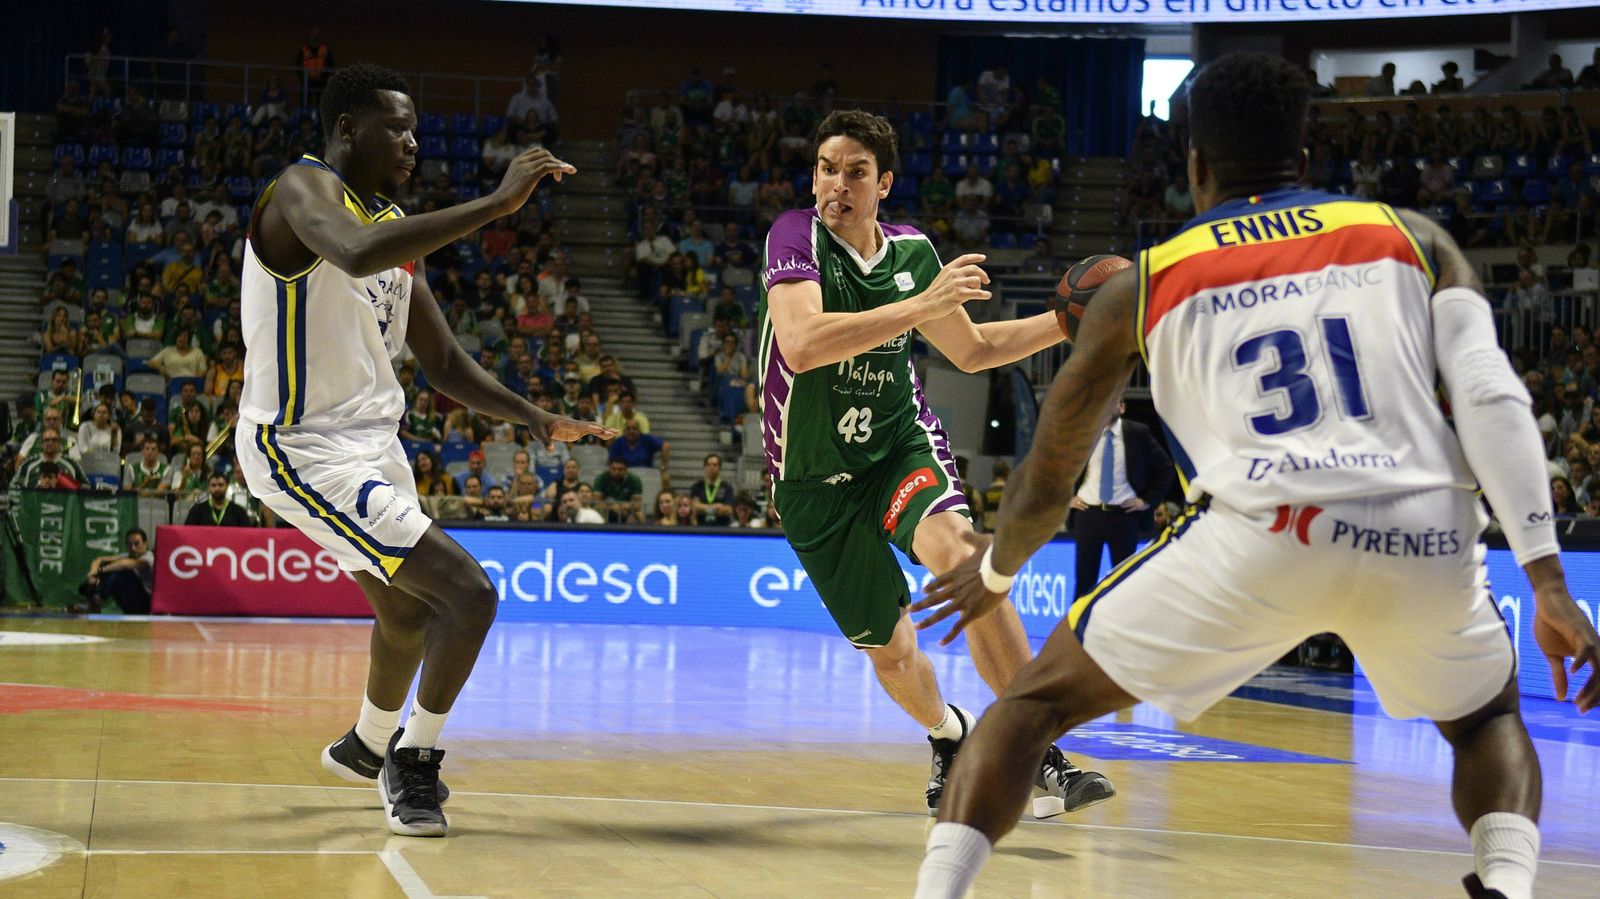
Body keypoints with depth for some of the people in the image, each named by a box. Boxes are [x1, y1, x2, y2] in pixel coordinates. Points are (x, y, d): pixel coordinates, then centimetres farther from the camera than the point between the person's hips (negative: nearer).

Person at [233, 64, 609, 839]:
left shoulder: (396, 228, 10)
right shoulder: (304, 190, -17)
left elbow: (443, 363, 16)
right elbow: (357, 254, -43)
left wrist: (536, 420, 3)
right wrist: (496, 204, -42)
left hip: (372, 443, 10)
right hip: (305, 451, -10)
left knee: (409, 612, 29)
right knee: (469, 594, -17)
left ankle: (366, 746, 55)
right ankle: (412, 762, 3)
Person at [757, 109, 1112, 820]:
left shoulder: (911, 251, 2)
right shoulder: (796, 236, -13)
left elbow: (974, 350, 17)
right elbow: (800, 343, -33)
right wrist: (921, 304, -35)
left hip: (901, 443, 2)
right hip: (814, 478, -2)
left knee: (955, 547, -32)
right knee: (890, 650, 6)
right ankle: (949, 737, 43)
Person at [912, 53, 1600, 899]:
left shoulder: (1140, 284, 20)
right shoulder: (1412, 237, 22)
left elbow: (1048, 479, 29)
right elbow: (1494, 401, 5)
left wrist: (992, 574, 48)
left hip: (1261, 538, -1)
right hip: (1425, 541, 2)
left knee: (1032, 702, 19)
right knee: (1488, 720, 32)